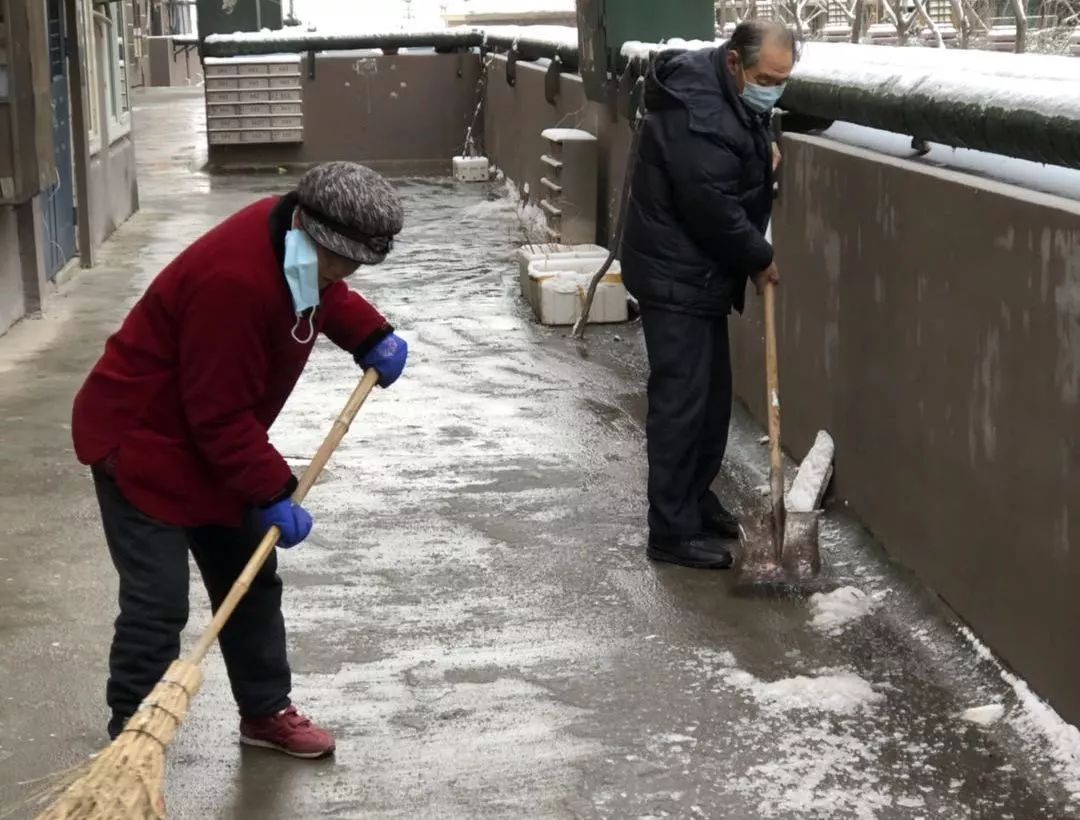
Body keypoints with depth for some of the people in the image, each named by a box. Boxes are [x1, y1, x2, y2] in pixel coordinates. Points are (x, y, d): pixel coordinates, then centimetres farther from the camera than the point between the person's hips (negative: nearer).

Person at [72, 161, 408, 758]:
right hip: (141, 442, -10)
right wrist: (275, 494, -25)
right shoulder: (236, 282, -35)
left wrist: (372, 337, 2)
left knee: (252, 581, 15)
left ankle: (265, 712, 30)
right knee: (157, 607, -10)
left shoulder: (299, 245, -6)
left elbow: (328, 296, 20)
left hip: (209, 443, 10)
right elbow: (220, 417, -30)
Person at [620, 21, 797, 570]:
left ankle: (696, 498, 30)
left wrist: (762, 152, 6)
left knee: (713, 393, 17)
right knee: (680, 400, -7)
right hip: (674, 275, -10)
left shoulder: (727, 94, 7)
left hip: (699, 271, 10)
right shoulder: (697, 116, -26)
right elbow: (713, 208, -25)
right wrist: (760, 260, -11)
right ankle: (673, 531, -1)